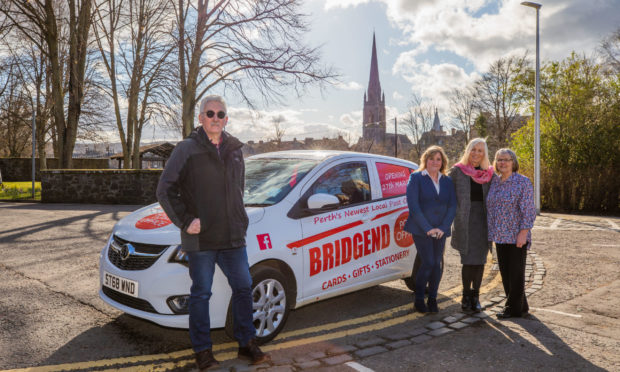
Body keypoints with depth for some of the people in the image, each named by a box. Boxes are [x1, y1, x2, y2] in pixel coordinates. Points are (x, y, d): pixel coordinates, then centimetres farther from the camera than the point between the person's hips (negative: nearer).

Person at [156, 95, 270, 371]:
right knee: (201, 294, 6)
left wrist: (239, 221, 14)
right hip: (200, 238, -5)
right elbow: (165, 190, -6)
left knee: (243, 288, 10)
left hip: (233, 237, 5)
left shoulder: (234, 150, 12)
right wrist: (185, 221, -13)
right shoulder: (187, 149, -4)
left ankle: (247, 344, 26)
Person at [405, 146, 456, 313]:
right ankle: (419, 300, 8)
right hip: (421, 229, -4)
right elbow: (413, 206, -9)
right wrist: (428, 228, -14)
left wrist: (442, 228, -7)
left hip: (440, 231, 4)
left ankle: (432, 300, 18)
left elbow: (452, 206, 7)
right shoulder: (416, 178, -2)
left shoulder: (447, 181, 11)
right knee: (428, 263, -9)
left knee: (437, 264, 5)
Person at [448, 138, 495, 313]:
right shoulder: (457, 171, 1)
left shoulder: (489, 173, 10)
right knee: (468, 261, -3)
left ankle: (475, 296, 19)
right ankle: (466, 296, 13)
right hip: (465, 221, -3)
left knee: (480, 260, 6)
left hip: (483, 221, 3)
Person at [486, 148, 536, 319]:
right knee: (505, 272, 11)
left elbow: (528, 210, -11)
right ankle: (521, 307, 25)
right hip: (500, 236, 7)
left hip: (516, 236, -7)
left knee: (516, 272, 1)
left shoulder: (523, 182, -7)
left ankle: (514, 308, 13)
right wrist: (491, 232, 14)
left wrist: (523, 233, -17)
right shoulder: (494, 182, 11)